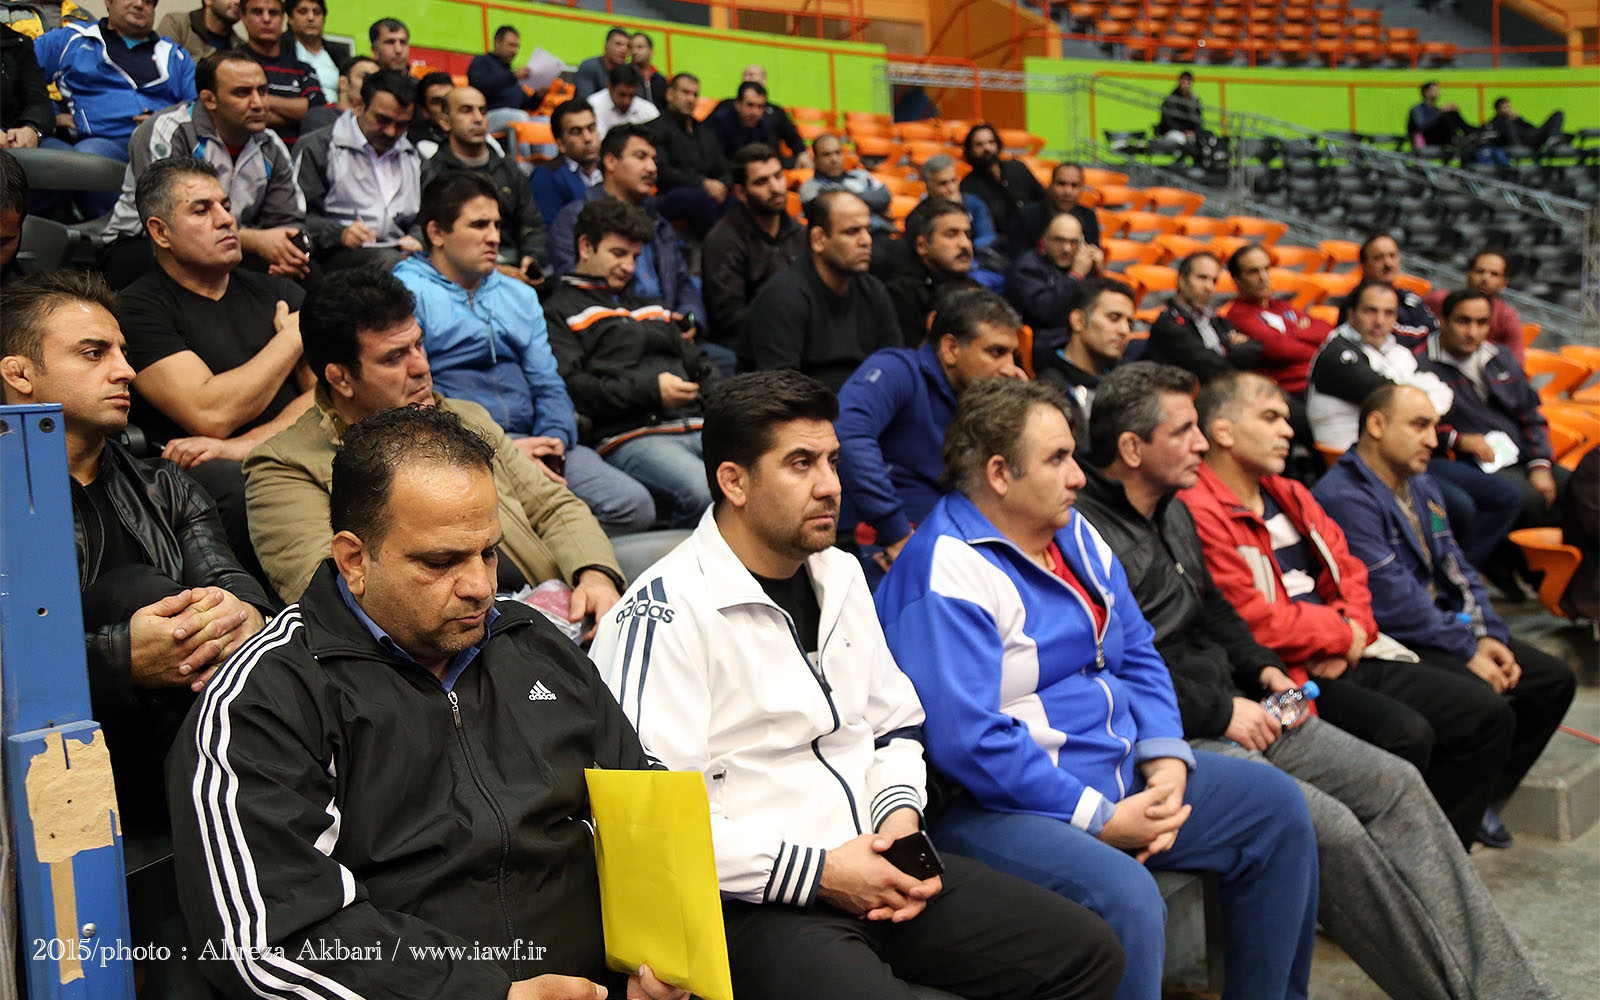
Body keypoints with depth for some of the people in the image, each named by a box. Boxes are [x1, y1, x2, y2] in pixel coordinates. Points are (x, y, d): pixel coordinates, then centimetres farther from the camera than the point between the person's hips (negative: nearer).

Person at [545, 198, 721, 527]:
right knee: (702, 493, -37)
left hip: (697, 425, 7)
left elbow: (699, 363, 36)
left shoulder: (650, 307, 36)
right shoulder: (561, 311, 11)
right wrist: (649, 391, -9)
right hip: (630, 435, -6)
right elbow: (567, 386, -5)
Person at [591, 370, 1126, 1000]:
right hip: (755, 902, -8)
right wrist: (817, 872, -18)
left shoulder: (839, 576, 15)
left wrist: (902, 814, 3)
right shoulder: (665, 615, -12)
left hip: (875, 869, 8)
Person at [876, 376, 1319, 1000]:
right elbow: (967, 739, -26)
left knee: (1276, 806, 8)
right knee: (1124, 895, -35)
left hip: (1119, 774, 10)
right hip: (997, 807, -10)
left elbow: (1137, 657, 16)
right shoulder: (943, 577, -19)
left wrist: (1166, 760, -2)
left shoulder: (1074, 534, 12)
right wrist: (1099, 819, -20)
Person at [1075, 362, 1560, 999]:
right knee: (1330, 827, -24)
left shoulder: (1173, 512, 15)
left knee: (1394, 784, 0)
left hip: (1231, 712, 10)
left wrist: (1262, 669, 11)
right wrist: (1221, 711, -16)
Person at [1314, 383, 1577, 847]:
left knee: (1553, 679, 7)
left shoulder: (1420, 485, 15)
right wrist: (1467, 652, -17)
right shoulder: (1344, 496, -18)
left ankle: (1479, 802, 17)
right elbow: (1391, 599, -22)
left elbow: (1454, 568, 15)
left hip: (1442, 630, 10)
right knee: (1490, 712, -27)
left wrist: (1487, 636, -1)